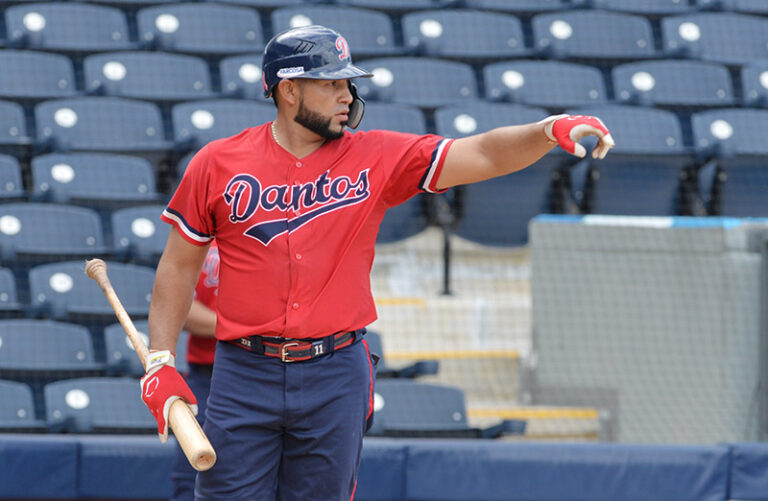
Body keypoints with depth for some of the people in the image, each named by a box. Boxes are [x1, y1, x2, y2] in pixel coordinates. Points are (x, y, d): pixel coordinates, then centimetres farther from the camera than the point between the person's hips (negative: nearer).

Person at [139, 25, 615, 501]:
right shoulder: (218, 164, 2)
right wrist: (161, 361, 1)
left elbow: (482, 155, -4)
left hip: (337, 374, 1)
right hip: (245, 372, -1)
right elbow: (179, 266, 8)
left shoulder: (378, 158, 3)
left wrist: (549, 132, -22)